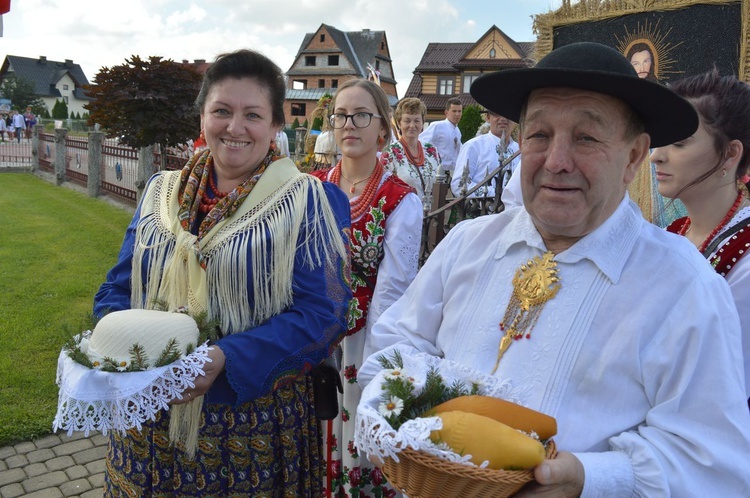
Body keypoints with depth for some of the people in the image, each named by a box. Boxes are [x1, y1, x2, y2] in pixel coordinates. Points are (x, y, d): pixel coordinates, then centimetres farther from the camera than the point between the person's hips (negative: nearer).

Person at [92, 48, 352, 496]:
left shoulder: (309, 203, -7)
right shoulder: (161, 194, 6)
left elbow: (321, 313, -14)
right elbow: (119, 288, 10)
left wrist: (225, 359, -25)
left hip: (255, 420, -3)